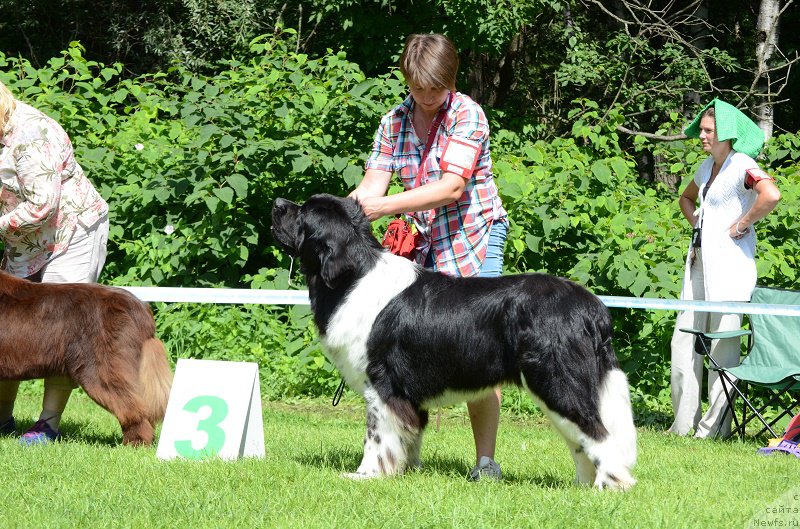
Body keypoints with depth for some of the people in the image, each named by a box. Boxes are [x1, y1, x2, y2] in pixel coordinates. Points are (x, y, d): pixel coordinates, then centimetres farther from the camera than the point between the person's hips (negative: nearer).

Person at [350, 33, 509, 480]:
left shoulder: (467, 115, -11)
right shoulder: (394, 123, 6)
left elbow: (452, 187, -22)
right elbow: (373, 186, -2)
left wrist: (384, 206, -29)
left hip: (475, 237, -5)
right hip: (422, 242, 5)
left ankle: (486, 459, -8)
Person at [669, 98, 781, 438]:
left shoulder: (742, 166, -11)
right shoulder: (708, 166, 15)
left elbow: (771, 195, -31)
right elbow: (687, 198, 36)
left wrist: (742, 225, -19)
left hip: (730, 262, -9)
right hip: (700, 260, 9)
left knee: (723, 345, -4)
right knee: (684, 340, 8)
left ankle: (716, 425, 0)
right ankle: (684, 422, 13)